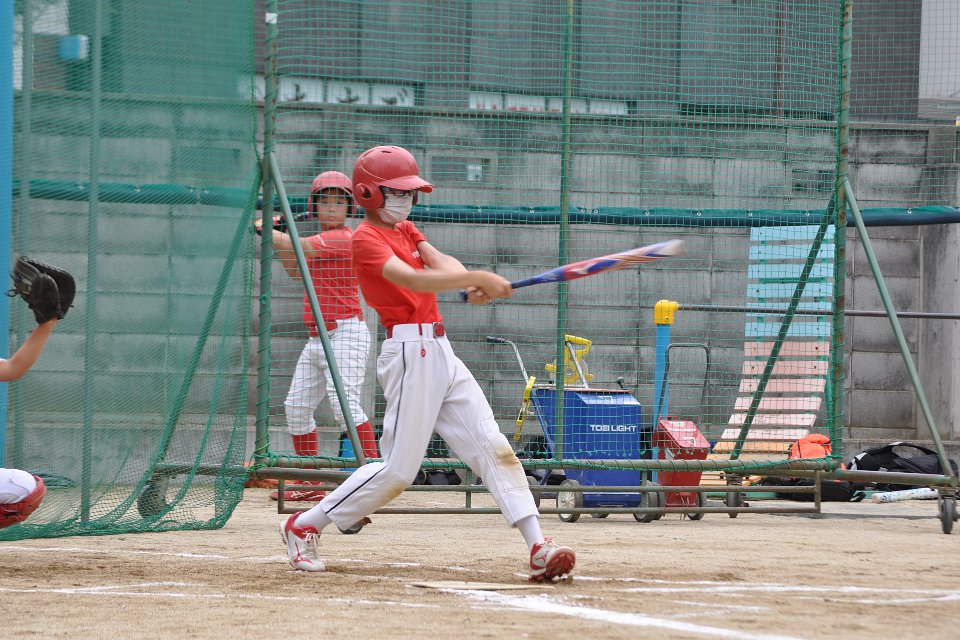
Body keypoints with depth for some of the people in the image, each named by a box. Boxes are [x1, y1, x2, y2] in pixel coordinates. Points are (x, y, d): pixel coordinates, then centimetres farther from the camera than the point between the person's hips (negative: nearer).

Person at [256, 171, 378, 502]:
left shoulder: (343, 238, -13)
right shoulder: (321, 241, 16)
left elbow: (295, 248, -20)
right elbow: (297, 271, 28)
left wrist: (266, 230, -4)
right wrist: (278, 235, 15)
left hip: (345, 332, -10)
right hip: (317, 337, 10)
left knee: (344, 402, -22)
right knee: (296, 406, 11)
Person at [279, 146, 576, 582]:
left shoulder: (406, 229, 19)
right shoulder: (366, 239, -9)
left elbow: (440, 262, 2)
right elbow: (413, 280, -25)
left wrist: (469, 283, -21)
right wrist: (477, 278, -32)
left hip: (441, 351, 9)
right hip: (410, 353, -9)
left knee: (493, 448, -2)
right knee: (397, 470, -8)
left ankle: (538, 548, -9)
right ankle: (304, 526, 7)